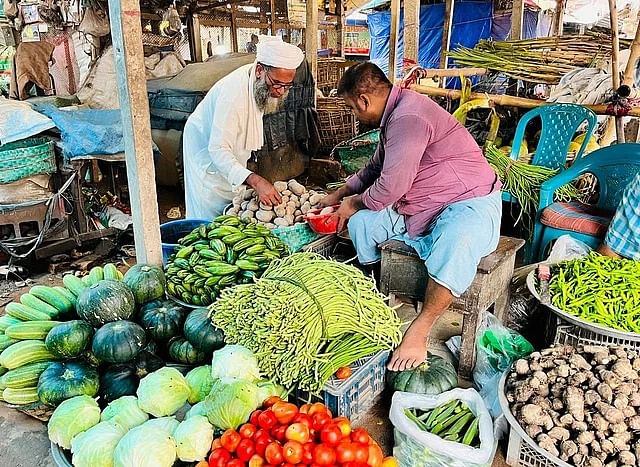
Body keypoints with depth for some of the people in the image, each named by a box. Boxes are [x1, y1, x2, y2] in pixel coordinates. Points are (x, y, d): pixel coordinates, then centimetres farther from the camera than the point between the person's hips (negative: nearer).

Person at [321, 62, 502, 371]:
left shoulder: (408, 118, -22)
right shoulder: (394, 115, 11)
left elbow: (391, 187, -25)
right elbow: (376, 168, 27)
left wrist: (354, 203, -6)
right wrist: (340, 195, 29)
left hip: (469, 203, -10)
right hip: (419, 207, 10)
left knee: (456, 241, -42)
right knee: (361, 221, 0)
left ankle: (420, 329, -29)